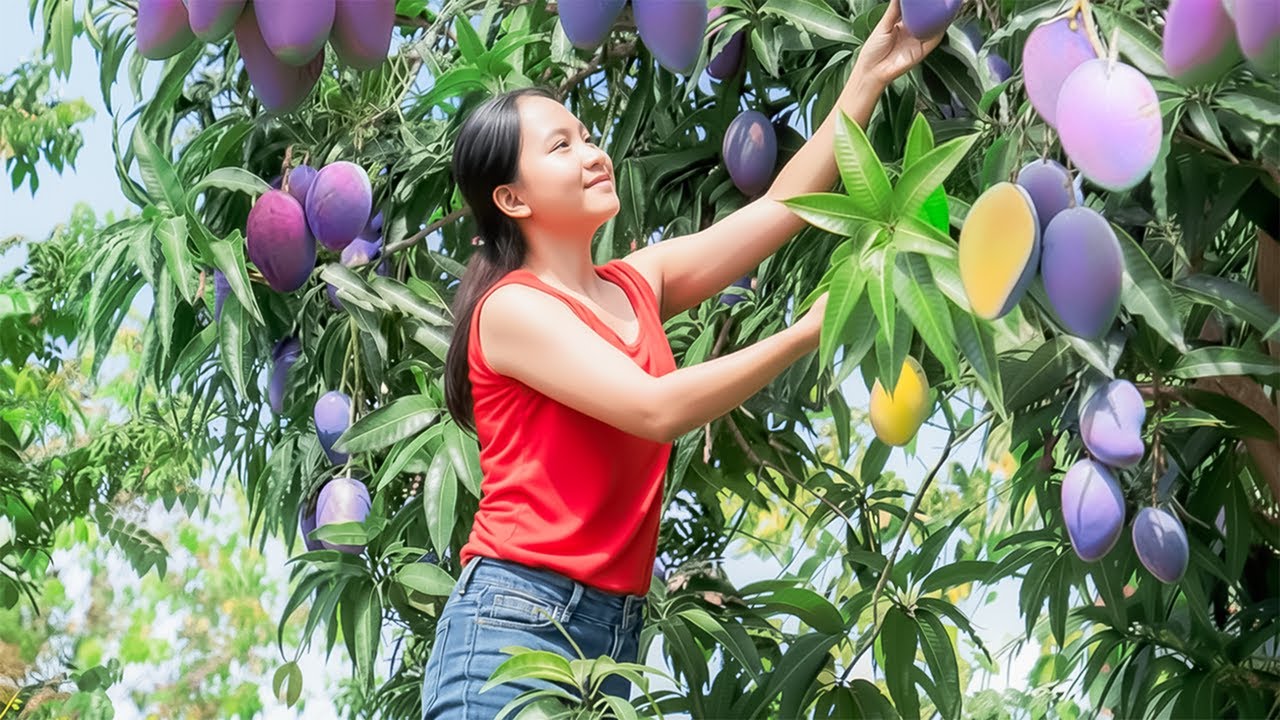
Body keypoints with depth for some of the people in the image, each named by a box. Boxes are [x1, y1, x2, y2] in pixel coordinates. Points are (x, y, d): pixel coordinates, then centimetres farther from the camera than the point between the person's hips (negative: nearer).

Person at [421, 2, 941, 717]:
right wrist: (810, 330, -15)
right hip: (516, 628, -7)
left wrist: (869, 76, 5)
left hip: (616, 632, 7)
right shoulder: (512, 308, -7)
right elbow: (655, 409, -18)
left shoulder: (638, 285, 14)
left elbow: (780, 206, 10)